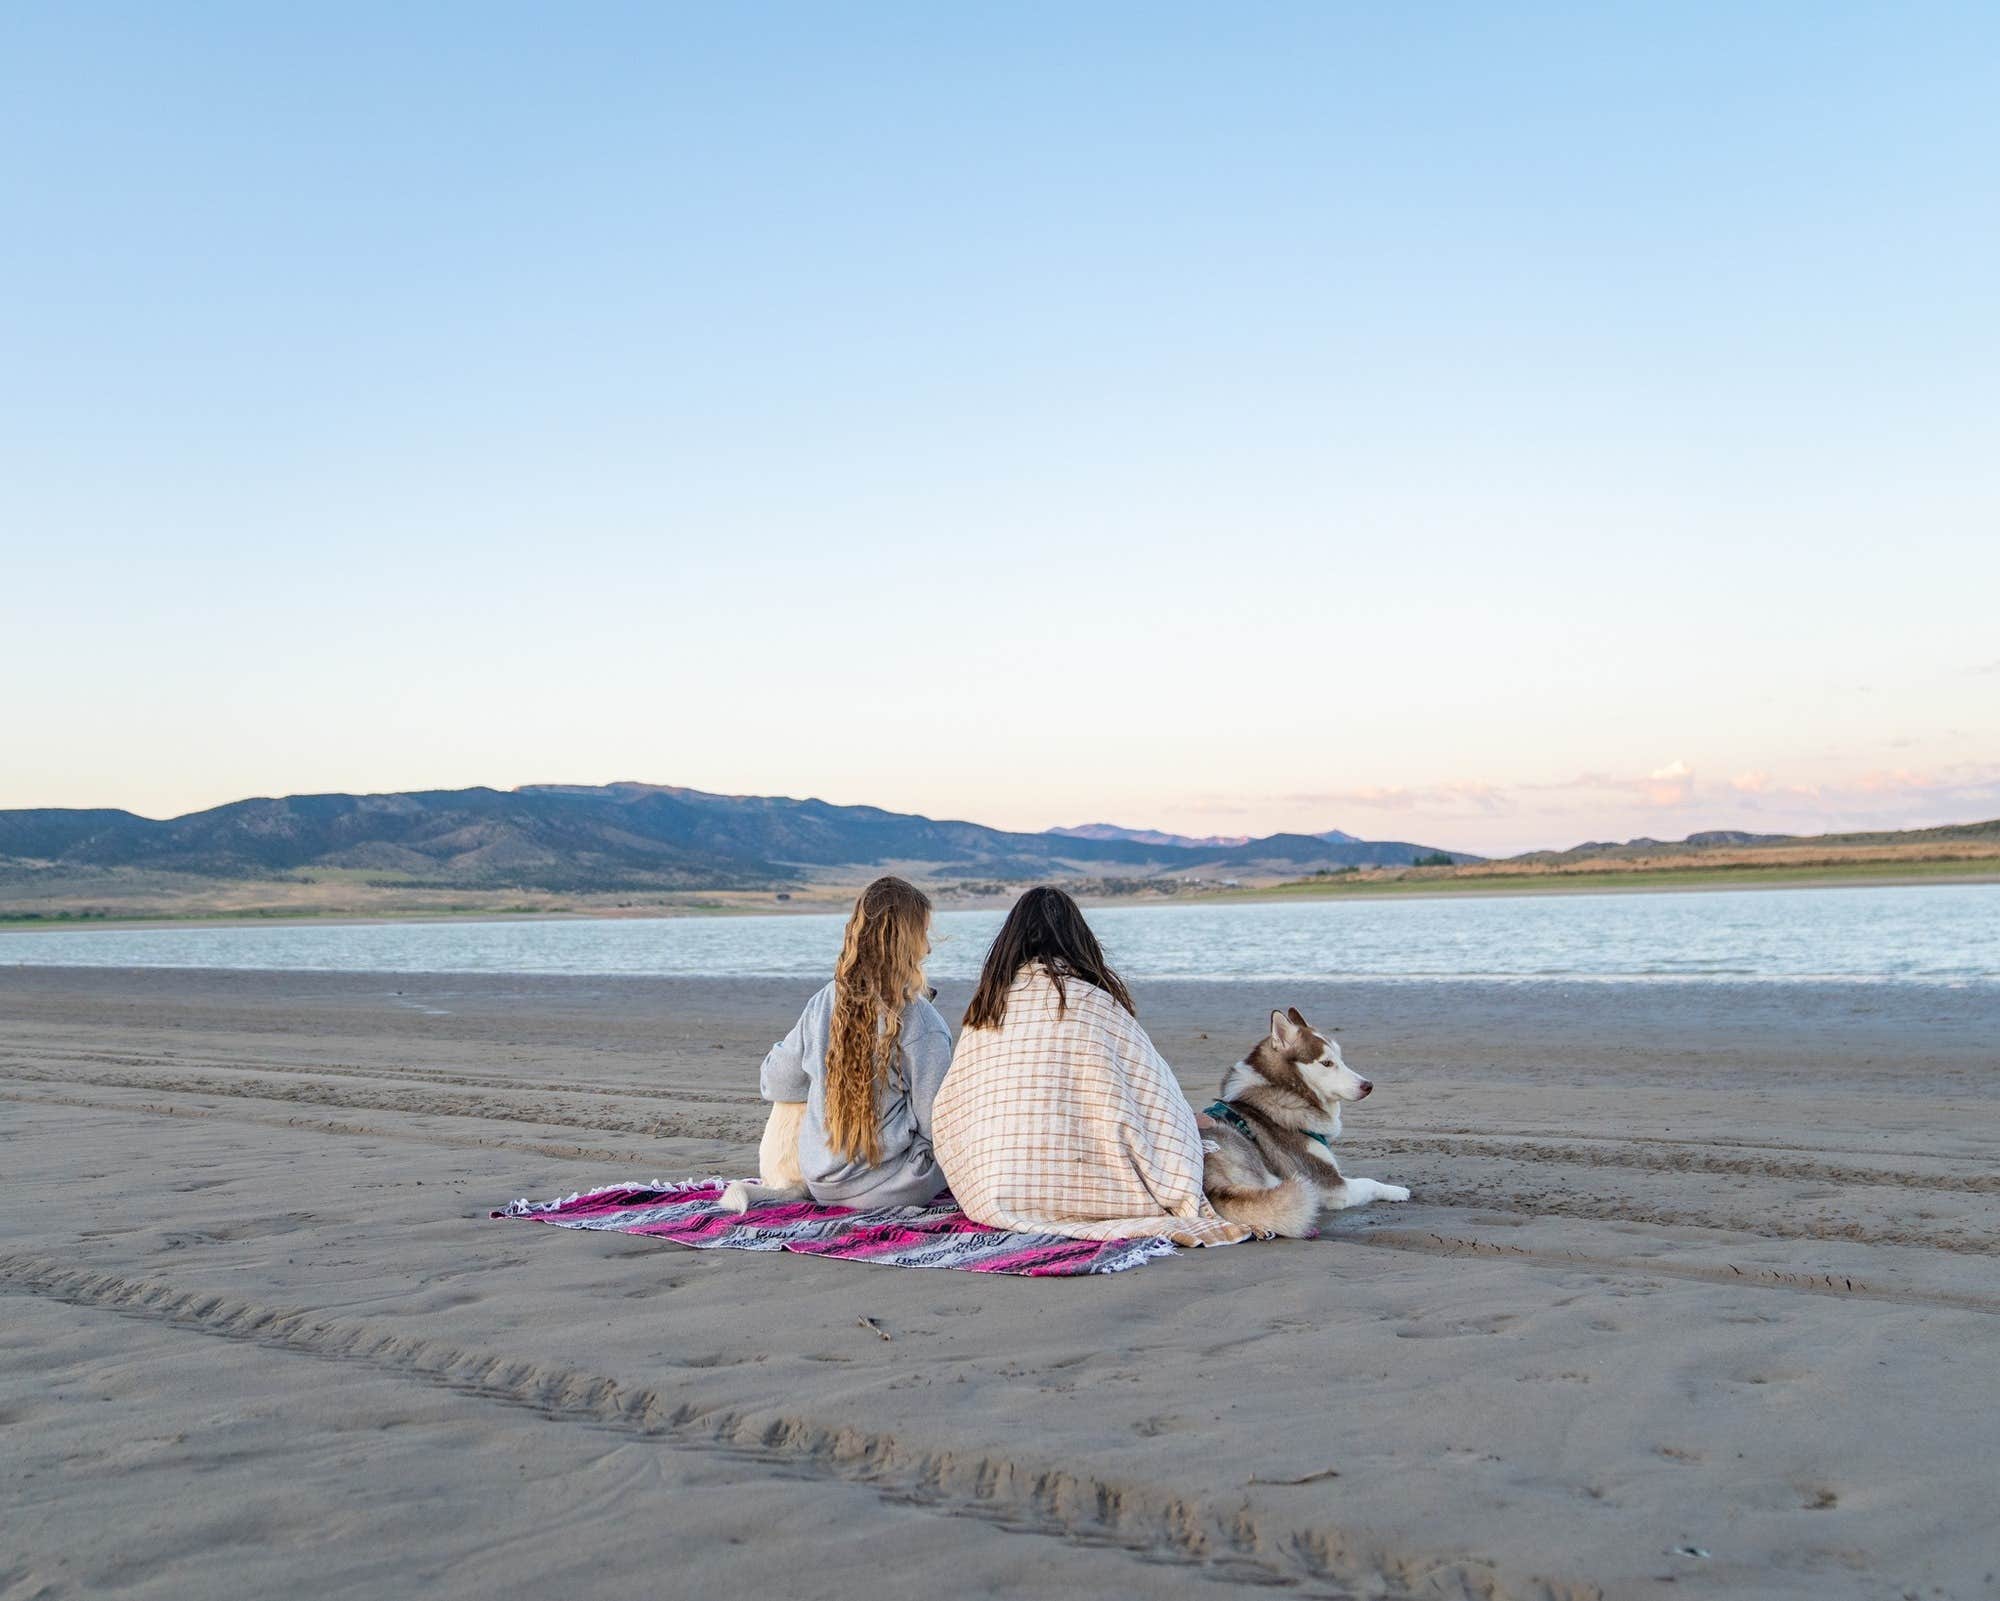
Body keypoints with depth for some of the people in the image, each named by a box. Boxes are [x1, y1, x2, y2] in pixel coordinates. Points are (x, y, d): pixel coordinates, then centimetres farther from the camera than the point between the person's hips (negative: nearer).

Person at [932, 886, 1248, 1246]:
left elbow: (950, 1112, 9)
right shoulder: (1099, 1004, -4)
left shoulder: (983, 1010, 3)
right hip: (1085, 1194, -3)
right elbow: (1160, 1102, 1)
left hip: (992, 1198, 4)